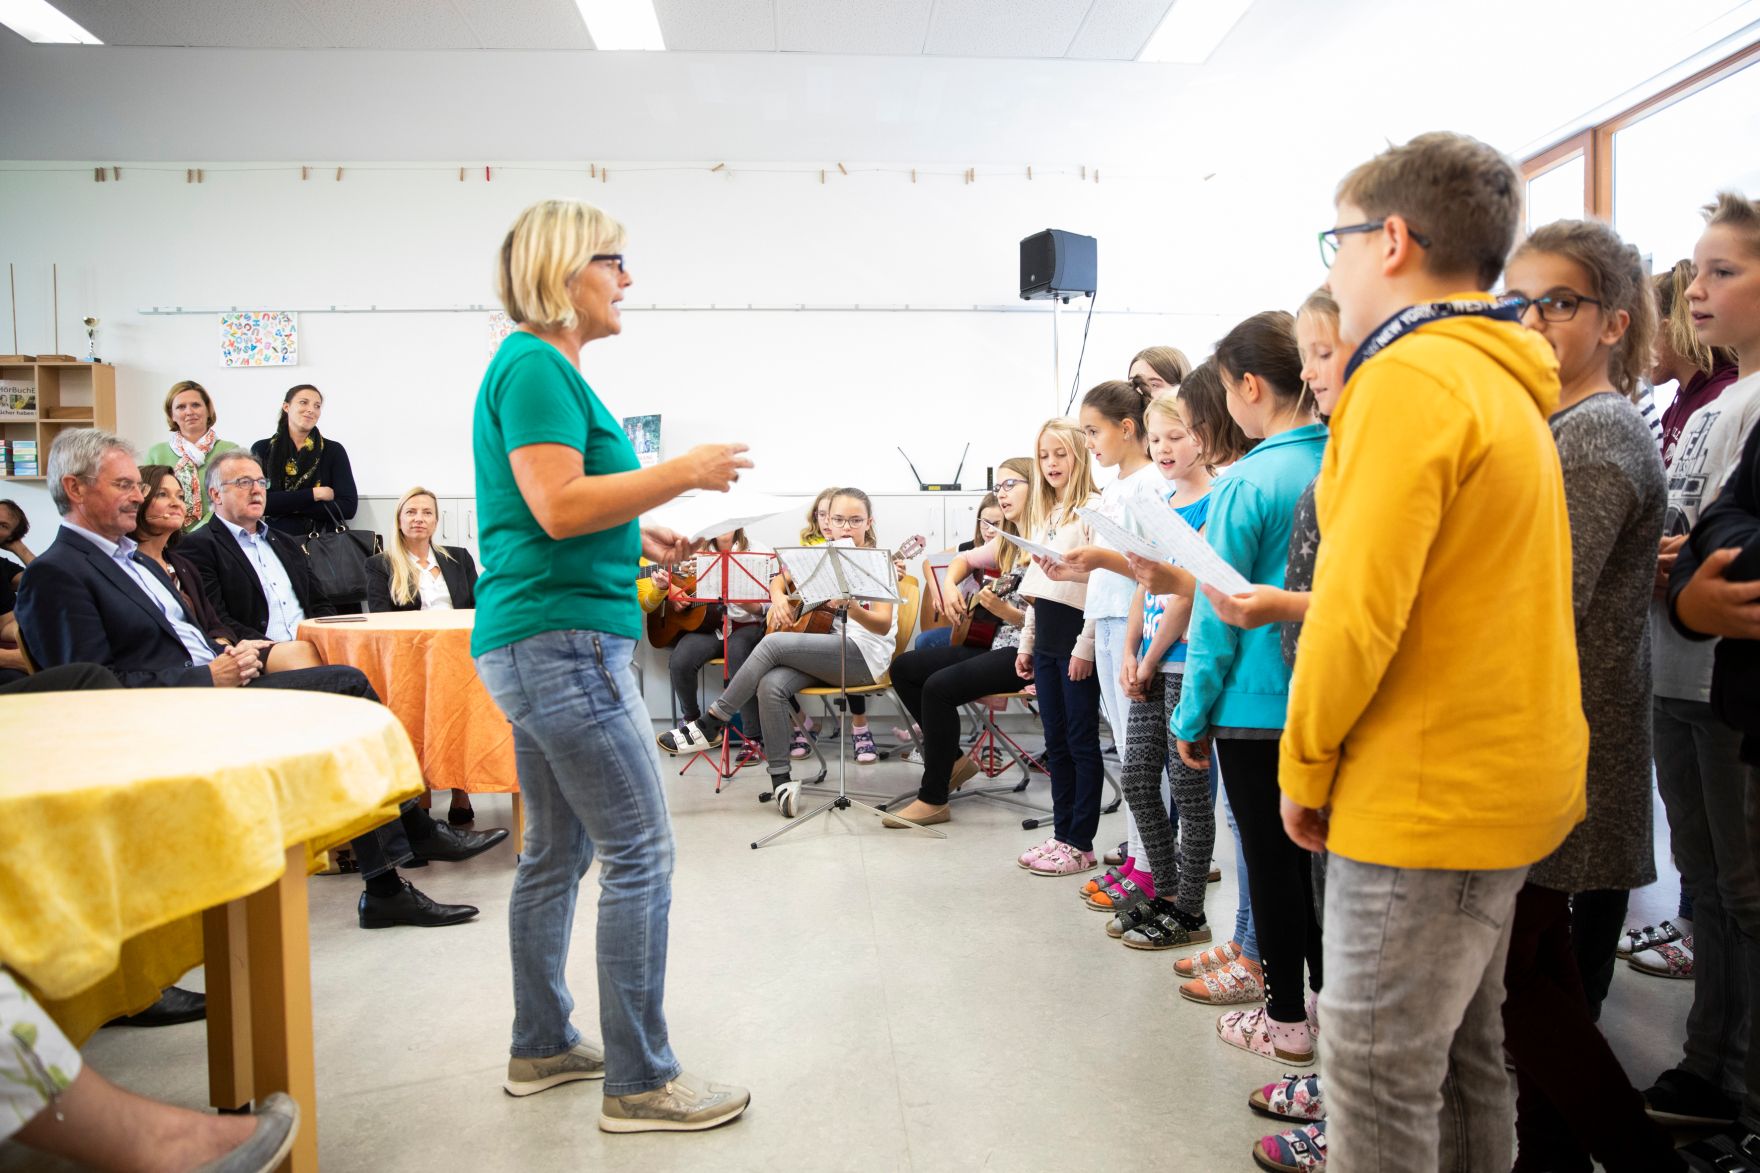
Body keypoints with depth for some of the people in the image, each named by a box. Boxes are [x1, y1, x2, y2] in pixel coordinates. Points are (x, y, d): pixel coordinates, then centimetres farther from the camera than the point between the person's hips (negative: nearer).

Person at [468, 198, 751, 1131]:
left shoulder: (539, 366, 19)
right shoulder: (536, 365, -12)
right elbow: (559, 506, -21)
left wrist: (638, 538, 16)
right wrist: (686, 471, -15)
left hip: (541, 641, 11)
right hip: (563, 638, -11)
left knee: (558, 852, 17)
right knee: (641, 853, -5)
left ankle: (542, 1047, 30)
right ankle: (641, 1082, 5)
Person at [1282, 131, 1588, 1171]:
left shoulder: (1411, 377, -16)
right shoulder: (1508, 385, 14)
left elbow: (1360, 604, -21)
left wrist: (1305, 765, -8)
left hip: (1428, 793, -10)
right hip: (1510, 775, 10)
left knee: (1381, 1075, 1)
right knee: (1462, 1048, 21)